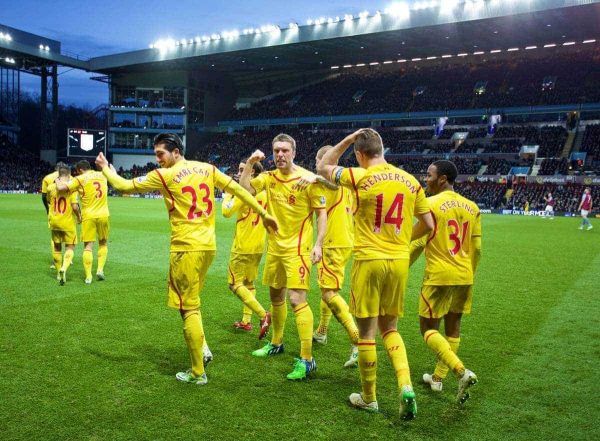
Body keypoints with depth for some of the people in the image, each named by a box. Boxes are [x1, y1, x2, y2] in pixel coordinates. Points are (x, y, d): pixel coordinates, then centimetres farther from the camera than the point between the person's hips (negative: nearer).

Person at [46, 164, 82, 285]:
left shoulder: (51, 187, -2)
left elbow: (49, 202, 15)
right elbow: (75, 207, -19)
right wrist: (79, 217, -2)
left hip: (54, 221, 4)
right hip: (68, 222, -4)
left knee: (57, 247, 17)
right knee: (70, 247, 7)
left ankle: (59, 274, 26)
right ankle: (64, 268, -19)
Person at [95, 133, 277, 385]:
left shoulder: (165, 175, -6)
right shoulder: (207, 169, 9)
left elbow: (125, 186, 0)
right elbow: (237, 189, 11)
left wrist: (105, 168, 19)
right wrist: (264, 214, 19)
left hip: (186, 248, -6)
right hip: (208, 246, 6)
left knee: (189, 309, 2)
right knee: (191, 303, 23)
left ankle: (197, 373, 10)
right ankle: (201, 348, 18)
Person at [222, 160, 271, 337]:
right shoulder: (265, 192, 6)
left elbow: (226, 212, -16)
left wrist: (228, 193, -1)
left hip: (243, 246, -8)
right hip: (259, 246, 8)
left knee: (235, 283, -2)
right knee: (249, 283, 18)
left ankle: (263, 315, -16)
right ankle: (246, 321, 21)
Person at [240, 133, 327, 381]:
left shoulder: (308, 179, -11)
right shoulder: (268, 178, 5)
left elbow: (321, 213, -9)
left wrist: (318, 244, -17)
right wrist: (250, 164, -9)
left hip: (297, 248, -7)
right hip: (274, 247, 7)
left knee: (296, 299, -15)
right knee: (275, 296, 19)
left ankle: (307, 360, -8)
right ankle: (276, 343, 40)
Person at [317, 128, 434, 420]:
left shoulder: (360, 177, -9)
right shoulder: (410, 180, 4)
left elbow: (323, 168, 7)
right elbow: (428, 224, 9)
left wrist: (348, 139, 9)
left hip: (369, 261, -4)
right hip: (400, 262, 5)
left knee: (366, 332, 9)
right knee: (389, 328, 20)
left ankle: (369, 398, 23)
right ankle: (406, 387, 4)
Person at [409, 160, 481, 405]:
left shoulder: (431, 204, -11)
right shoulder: (471, 207, 7)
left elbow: (418, 243, -12)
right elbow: (476, 248, 10)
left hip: (438, 276, -6)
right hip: (464, 276, 7)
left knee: (428, 328, 3)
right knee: (453, 328, 16)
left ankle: (462, 371, -13)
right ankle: (438, 378, 27)